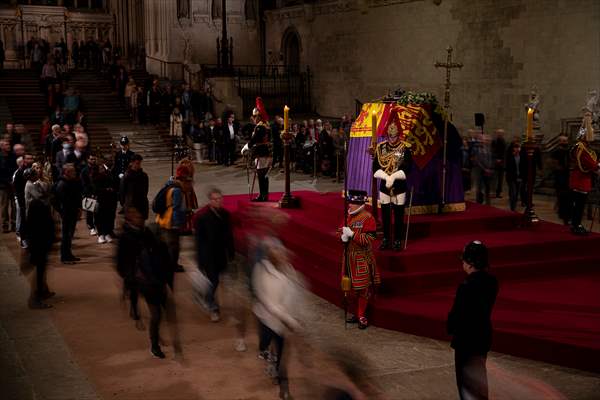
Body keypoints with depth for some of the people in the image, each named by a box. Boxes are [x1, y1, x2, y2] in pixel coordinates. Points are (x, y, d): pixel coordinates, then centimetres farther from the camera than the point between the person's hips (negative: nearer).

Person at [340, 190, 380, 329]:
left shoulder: (368, 218, -14)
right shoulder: (349, 216, 8)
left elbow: (369, 239, -19)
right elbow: (343, 230, 17)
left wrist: (352, 234, -25)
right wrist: (343, 236, -6)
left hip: (362, 259, -7)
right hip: (350, 257, 7)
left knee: (362, 288, 0)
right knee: (354, 288, 13)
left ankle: (362, 316, 8)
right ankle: (358, 314, 24)